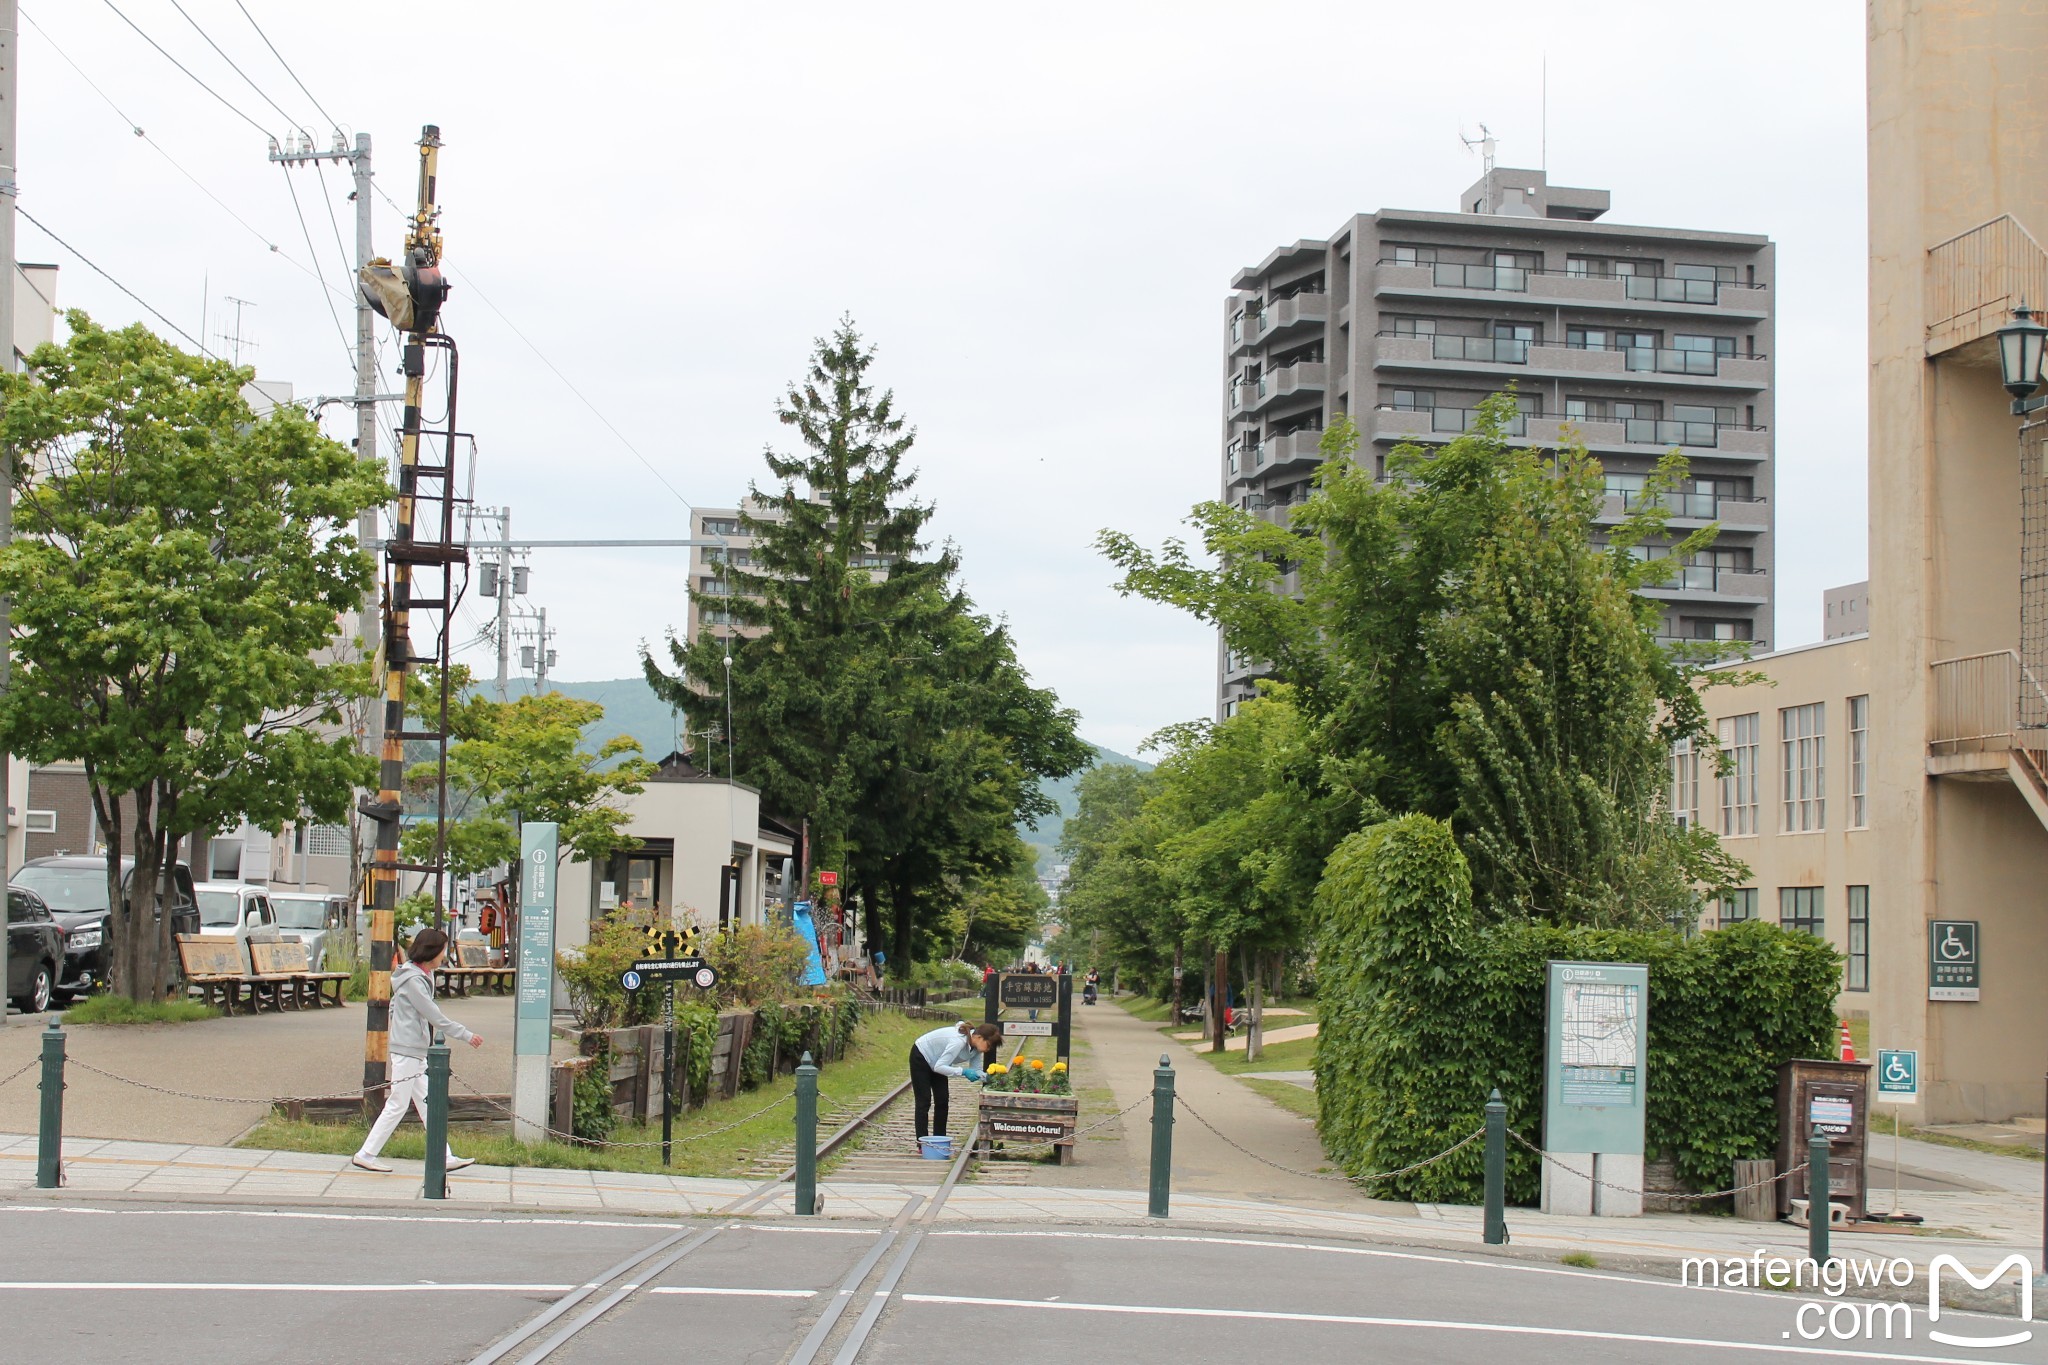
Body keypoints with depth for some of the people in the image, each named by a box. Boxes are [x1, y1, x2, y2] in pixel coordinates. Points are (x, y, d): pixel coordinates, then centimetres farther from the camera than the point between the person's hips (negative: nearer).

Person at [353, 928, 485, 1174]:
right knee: (397, 1105, -3)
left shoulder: (421, 975, 10)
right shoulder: (413, 980, -19)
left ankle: (445, 1157, 12)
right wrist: (466, 1036, -13)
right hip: (407, 1051, -10)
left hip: (417, 1051, 10)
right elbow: (436, 1017, -19)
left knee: (427, 1104, 10)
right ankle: (366, 1154, 5)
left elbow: (393, 1006, 19)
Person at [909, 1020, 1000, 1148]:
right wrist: (963, 1071, -41)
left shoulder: (976, 1047, -14)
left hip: (936, 1062, 8)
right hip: (921, 1057, -8)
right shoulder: (959, 1041, -40)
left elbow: (975, 1070, -10)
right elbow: (939, 1067, -36)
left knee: (942, 1101, 4)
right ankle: (922, 1145, -3)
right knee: (924, 1101, -6)